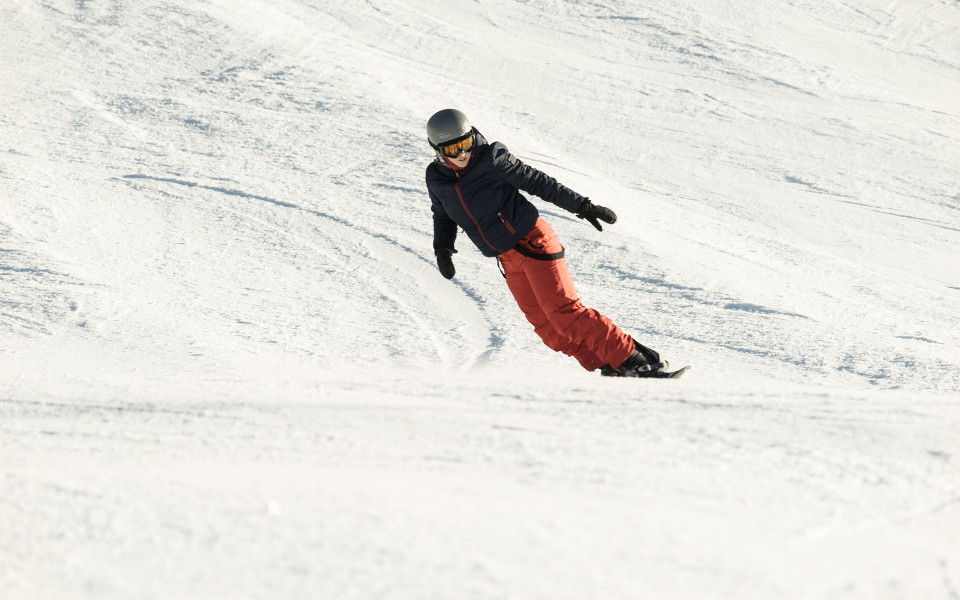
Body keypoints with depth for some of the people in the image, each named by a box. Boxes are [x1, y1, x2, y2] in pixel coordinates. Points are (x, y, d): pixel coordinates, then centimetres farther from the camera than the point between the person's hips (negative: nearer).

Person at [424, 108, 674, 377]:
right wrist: (442, 247, 4)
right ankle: (610, 369, 4)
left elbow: (536, 182, -5)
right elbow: (443, 216, 22)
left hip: (531, 242, -6)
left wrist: (581, 205, -4)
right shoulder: (437, 179, 3)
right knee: (544, 326, -1)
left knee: (563, 311, -16)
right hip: (508, 261, 6)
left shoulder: (491, 158, -12)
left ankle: (635, 360, -14)